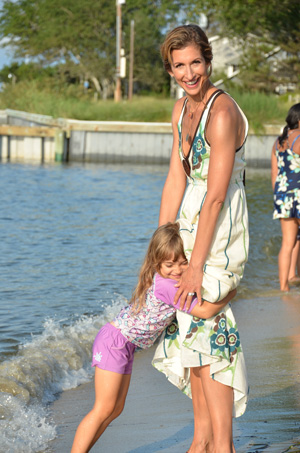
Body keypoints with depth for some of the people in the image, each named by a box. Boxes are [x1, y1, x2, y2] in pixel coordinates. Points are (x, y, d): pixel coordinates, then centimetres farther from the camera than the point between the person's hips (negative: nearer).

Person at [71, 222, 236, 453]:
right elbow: (205, 311, -26)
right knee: (104, 409, -10)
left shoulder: (160, 279, 4)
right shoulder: (167, 286, -24)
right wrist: (229, 295, -14)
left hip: (125, 346, 10)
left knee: (116, 408, 11)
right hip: (114, 341, -10)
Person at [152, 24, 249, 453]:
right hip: (193, 223, 9)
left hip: (222, 230, -9)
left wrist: (195, 268, -23)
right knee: (189, 328, 13)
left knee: (204, 333, -11)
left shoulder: (222, 113, -23)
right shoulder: (182, 109, 5)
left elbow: (216, 196, -24)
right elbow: (175, 182, 6)